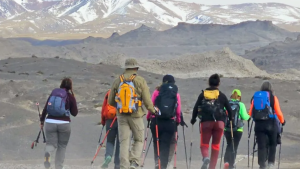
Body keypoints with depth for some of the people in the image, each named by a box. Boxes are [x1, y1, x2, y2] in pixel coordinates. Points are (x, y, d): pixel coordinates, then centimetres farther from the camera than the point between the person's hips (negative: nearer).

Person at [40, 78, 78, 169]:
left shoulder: (53, 94, 8)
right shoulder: (70, 97, -1)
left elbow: (45, 108, 6)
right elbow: (74, 113, 3)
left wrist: (42, 120, 16)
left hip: (50, 123, 2)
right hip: (64, 123, -2)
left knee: (51, 143, 4)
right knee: (62, 146, 13)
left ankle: (47, 153, -31)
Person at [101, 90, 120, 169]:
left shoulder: (109, 92, 8)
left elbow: (103, 107, 7)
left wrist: (103, 121, 13)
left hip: (110, 120, 1)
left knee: (110, 141, 11)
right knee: (119, 142, 6)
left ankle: (108, 156, -17)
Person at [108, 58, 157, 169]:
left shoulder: (117, 81, 5)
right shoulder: (140, 81, -5)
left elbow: (110, 101, 10)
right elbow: (147, 100, -7)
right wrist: (153, 110, 12)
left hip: (121, 116, 2)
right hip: (136, 115, -2)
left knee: (124, 142, 5)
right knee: (139, 140, 12)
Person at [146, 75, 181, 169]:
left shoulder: (157, 92, 2)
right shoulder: (176, 94, 4)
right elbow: (178, 111, 1)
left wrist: (148, 117, 10)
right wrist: (178, 121, 16)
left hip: (156, 121, 0)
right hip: (170, 122, 0)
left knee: (157, 143, 14)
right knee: (165, 145, 3)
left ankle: (157, 161, 4)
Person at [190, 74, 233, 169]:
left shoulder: (203, 94, 7)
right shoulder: (222, 95, 7)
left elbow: (196, 108, 6)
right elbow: (229, 108, 8)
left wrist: (193, 119, 20)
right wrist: (231, 118, 27)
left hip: (205, 122, 0)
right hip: (219, 122, 1)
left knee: (204, 144, 4)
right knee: (216, 145, 9)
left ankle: (205, 157, -27)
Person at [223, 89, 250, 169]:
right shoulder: (241, 105, -6)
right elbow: (245, 117, -10)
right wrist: (249, 116, 10)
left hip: (227, 129, 2)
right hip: (238, 129, -2)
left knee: (229, 145, 16)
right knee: (234, 147, 7)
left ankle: (226, 161, -5)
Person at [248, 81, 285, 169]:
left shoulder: (255, 97, 8)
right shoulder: (273, 98, -2)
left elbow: (250, 113, 7)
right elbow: (278, 113, -4)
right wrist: (282, 121, 14)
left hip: (259, 124, 2)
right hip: (271, 124, -2)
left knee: (261, 145, 4)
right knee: (272, 144, 14)